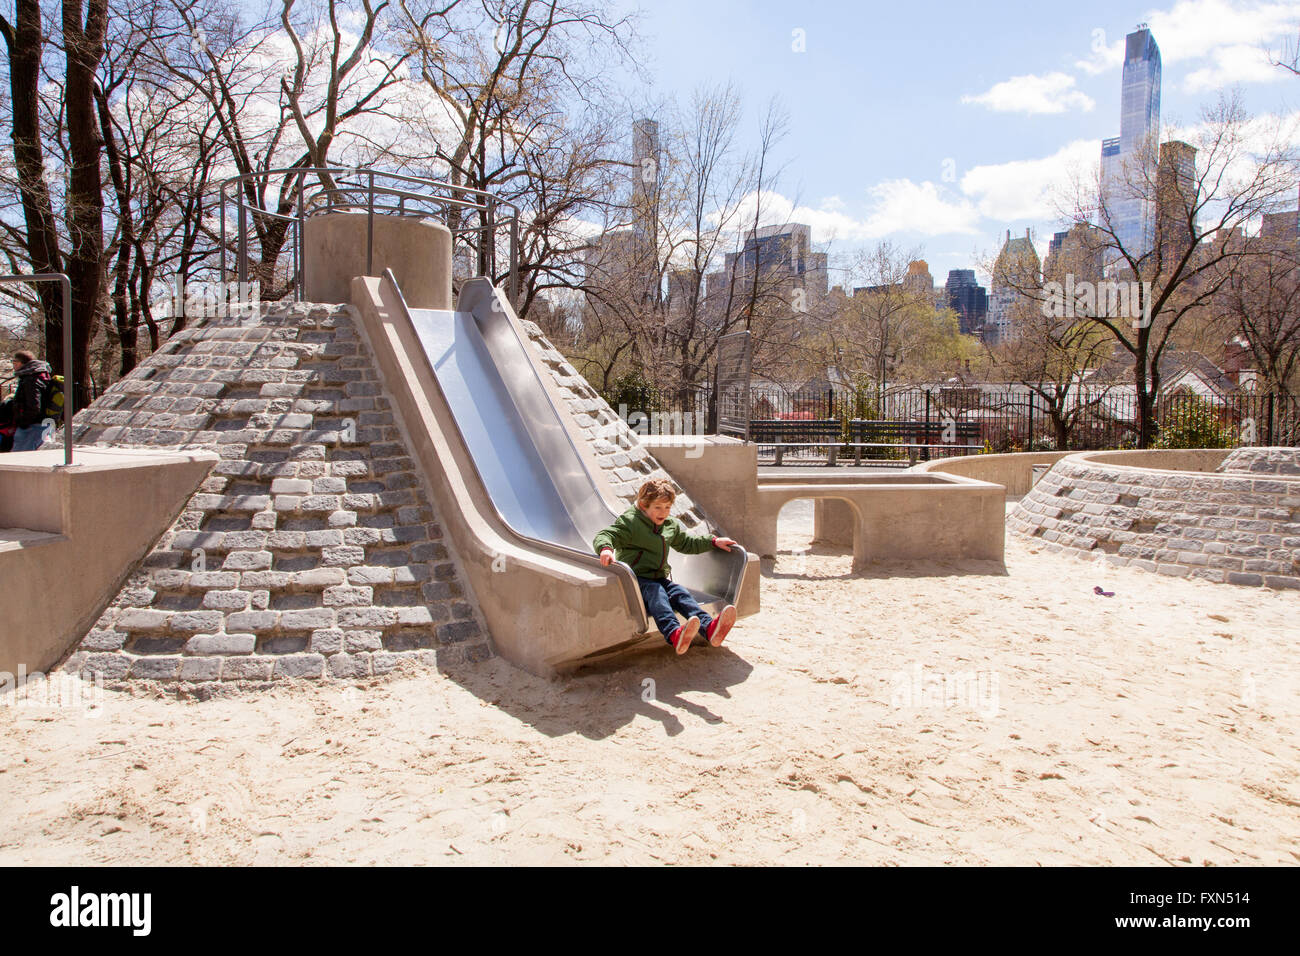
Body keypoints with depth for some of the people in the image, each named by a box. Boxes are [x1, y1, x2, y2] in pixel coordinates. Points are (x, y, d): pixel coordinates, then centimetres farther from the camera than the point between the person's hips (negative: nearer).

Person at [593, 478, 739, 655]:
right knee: (656, 593, -35)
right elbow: (603, 536, -16)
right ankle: (674, 633, -64)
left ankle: (709, 628, -49)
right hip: (634, 579, -6)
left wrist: (713, 541, 26)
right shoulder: (629, 522, -5)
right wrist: (606, 549, -41)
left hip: (659, 578, 6)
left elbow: (687, 543, 33)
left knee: (679, 592, -23)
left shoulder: (671, 526, 17)